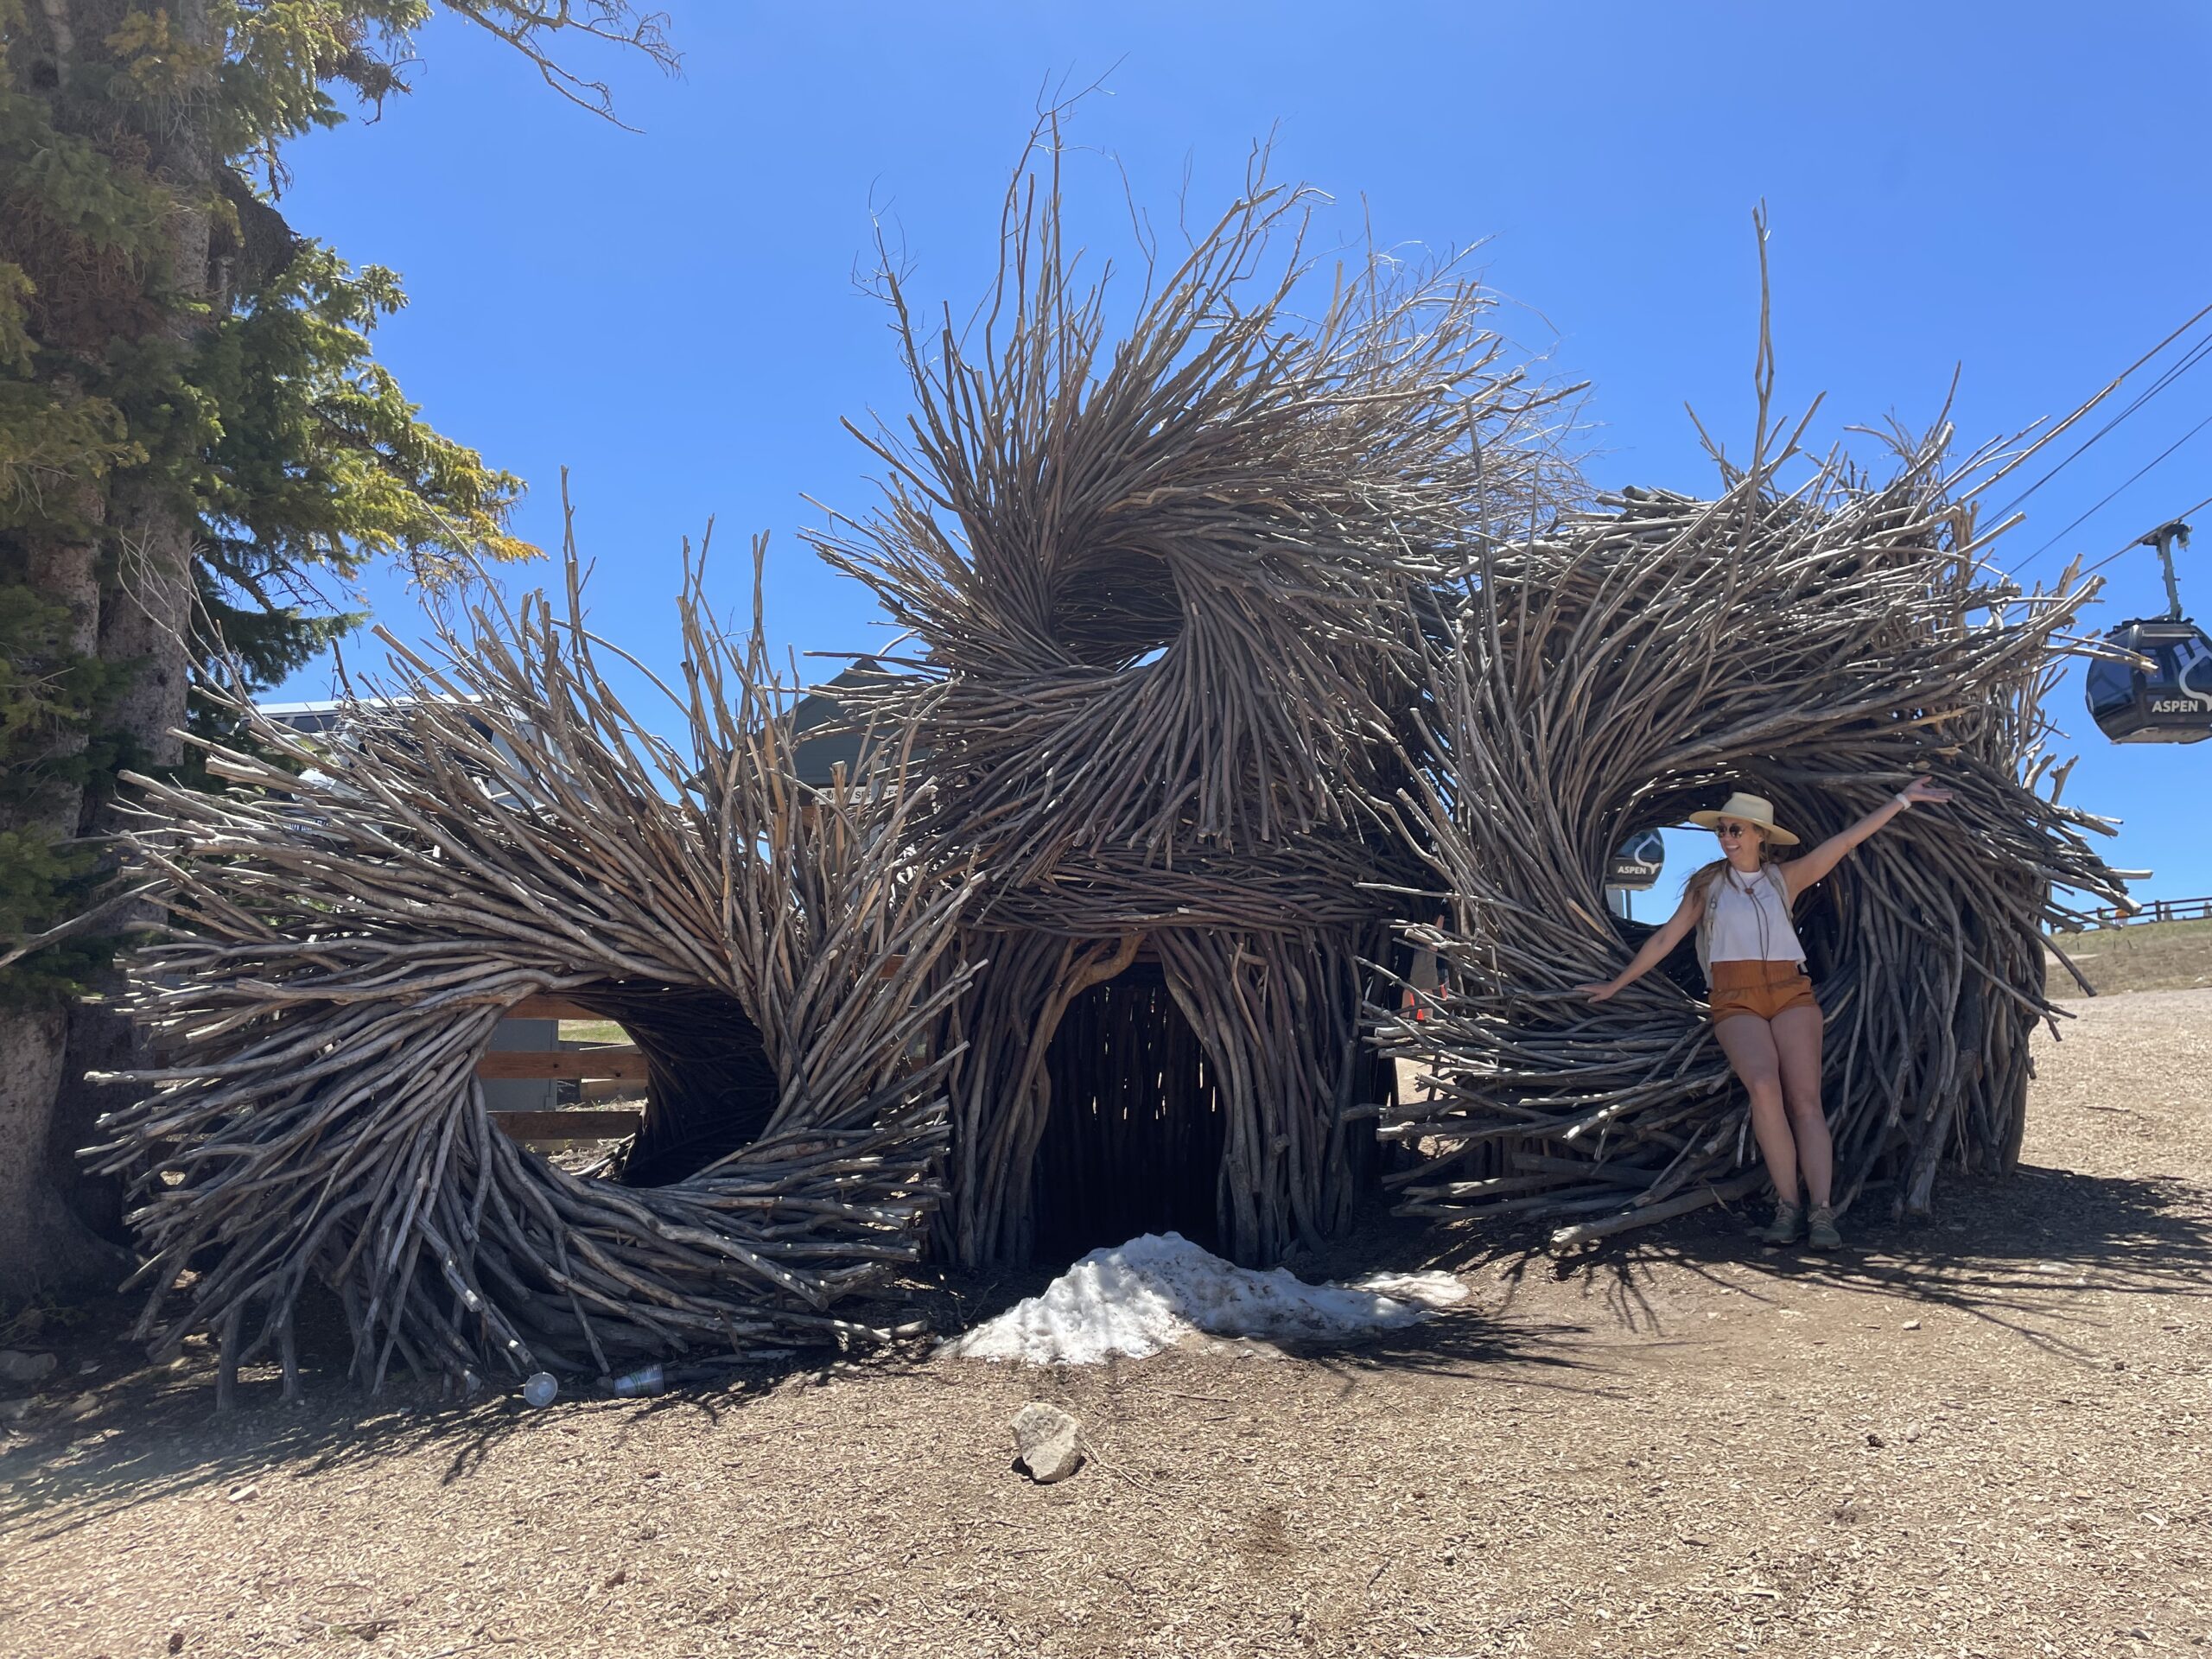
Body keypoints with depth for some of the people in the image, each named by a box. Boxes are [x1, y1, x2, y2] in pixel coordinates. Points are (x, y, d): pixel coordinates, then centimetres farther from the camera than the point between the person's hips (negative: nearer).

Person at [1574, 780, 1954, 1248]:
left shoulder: (1784, 878, 14)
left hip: (1791, 991, 2)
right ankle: (1788, 1206, -19)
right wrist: (1616, 984, 16)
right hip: (1735, 999, -2)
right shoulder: (1708, 884, 13)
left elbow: (1847, 840, 11)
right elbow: (1666, 938, 15)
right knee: (1764, 1086, -25)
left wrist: (1902, 799, 7)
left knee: (1806, 1099, -13)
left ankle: (1822, 1212, -17)